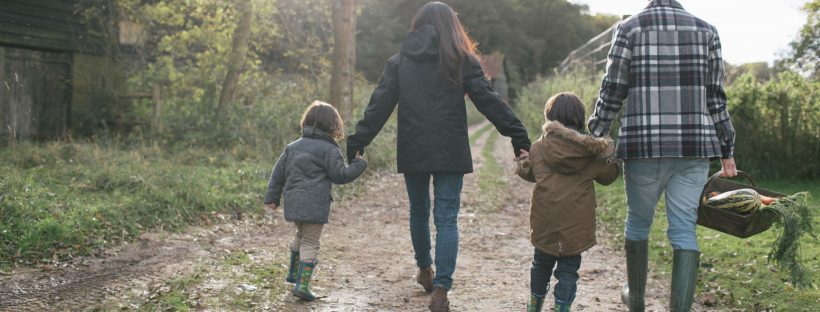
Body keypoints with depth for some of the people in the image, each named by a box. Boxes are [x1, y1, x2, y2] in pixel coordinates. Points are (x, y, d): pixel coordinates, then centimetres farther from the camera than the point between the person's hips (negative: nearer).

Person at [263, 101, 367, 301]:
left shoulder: (293, 147, 15)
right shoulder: (329, 150, -5)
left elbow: (278, 173, 15)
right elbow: (340, 175, -5)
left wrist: (272, 197, 19)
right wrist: (358, 164, 7)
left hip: (293, 203, 7)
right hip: (314, 205, -6)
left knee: (301, 235, 28)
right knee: (310, 243, -1)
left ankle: (293, 273, 40)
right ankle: (302, 284, -9)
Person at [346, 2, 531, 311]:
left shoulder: (399, 61, 7)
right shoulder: (461, 60, 1)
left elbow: (379, 106, 2)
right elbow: (489, 101, -5)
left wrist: (358, 141, 5)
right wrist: (519, 136, -4)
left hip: (412, 152, 2)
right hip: (451, 153, -2)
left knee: (418, 210, 20)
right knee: (446, 218, 0)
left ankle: (425, 270, 38)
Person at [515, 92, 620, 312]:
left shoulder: (539, 147, -1)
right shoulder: (591, 150, -1)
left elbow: (525, 171, 13)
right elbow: (608, 176, 9)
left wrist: (522, 159, 33)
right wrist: (612, 161, 29)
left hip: (544, 219, 2)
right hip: (576, 224, -1)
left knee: (542, 262, 18)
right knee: (569, 266, 7)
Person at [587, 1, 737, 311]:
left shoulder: (629, 28, -1)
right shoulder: (705, 30, 6)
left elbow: (611, 94, -2)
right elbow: (715, 98, 7)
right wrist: (727, 149, 15)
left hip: (645, 146, -1)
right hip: (694, 147, 1)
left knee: (638, 220, 16)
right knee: (684, 229, 4)